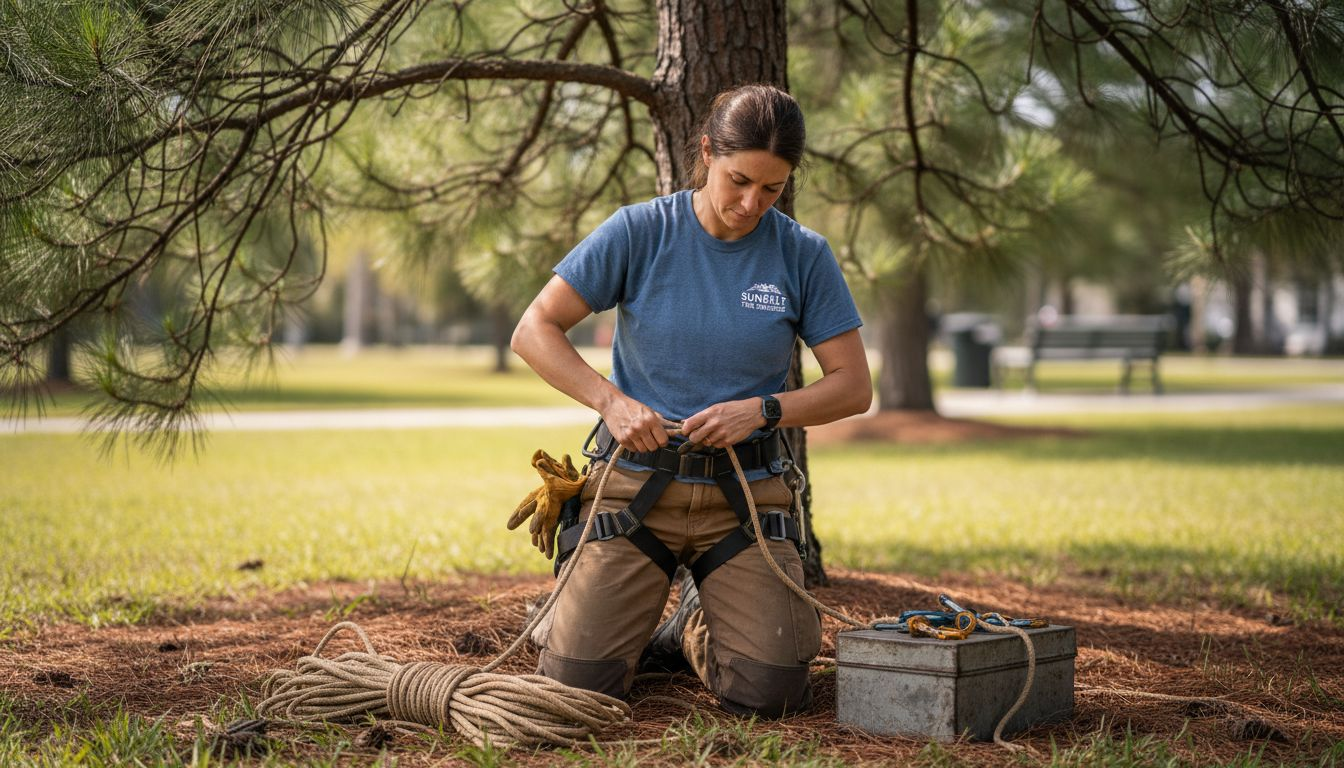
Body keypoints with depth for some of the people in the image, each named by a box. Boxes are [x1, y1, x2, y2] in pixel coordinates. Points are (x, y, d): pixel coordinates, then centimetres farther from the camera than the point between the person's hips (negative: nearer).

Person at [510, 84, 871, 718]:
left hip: (745, 492, 1)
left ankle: (697, 626, 21)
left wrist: (761, 410, -15)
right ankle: (627, 614, 24)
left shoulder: (804, 255, -1)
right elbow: (533, 331, -6)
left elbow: (853, 386, 1)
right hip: (634, 482, -1)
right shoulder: (639, 232, -5)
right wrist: (612, 400, -19)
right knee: (579, 683, -13)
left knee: (771, 693, -13)